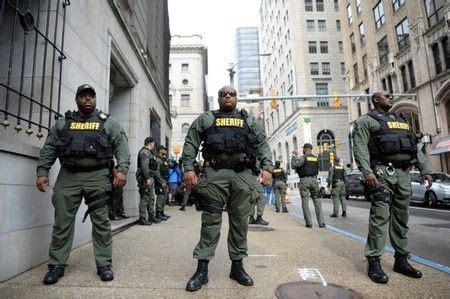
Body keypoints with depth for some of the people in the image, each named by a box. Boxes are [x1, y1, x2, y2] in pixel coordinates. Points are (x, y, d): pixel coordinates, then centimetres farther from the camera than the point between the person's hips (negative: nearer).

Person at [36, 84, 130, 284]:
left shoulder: (108, 122, 9)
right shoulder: (63, 122, 15)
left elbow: (122, 146, 0)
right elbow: (48, 148, 14)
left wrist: (122, 169, -12)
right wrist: (42, 172, 4)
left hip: (98, 176, -2)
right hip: (68, 177, 2)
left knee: (101, 222, 0)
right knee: (62, 222, 7)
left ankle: (104, 264, 11)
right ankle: (57, 265, 20)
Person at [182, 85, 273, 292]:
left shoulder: (250, 120, 20)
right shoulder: (205, 119, 15)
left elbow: (263, 145, 12)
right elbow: (190, 144, 8)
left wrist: (267, 167, -2)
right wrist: (188, 168, -5)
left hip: (243, 175, 2)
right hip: (214, 174, -1)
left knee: (240, 221, 7)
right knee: (210, 221, 0)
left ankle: (237, 266, 21)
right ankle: (202, 269, 9)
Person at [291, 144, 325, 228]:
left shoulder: (303, 158, -7)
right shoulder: (316, 158, 12)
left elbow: (293, 165, -14)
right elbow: (316, 169, 17)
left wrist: (294, 156, -1)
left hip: (304, 180, -4)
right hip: (314, 180, 5)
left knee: (305, 201, 1)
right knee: (317, 201, 5)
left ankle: (309, 223, -1)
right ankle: (321, 222, 1)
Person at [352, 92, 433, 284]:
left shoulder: (402, 120, 26)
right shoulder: (366, 121, 4)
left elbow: (415, 147, 24)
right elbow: (360, 148, -9)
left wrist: (425, 170, 13)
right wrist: (366, 172, -21)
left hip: (404, 174, 7)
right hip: (381, 172, -7)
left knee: (401, 218, 9)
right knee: (380, 216, -10)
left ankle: (401, 260, 19)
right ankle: (374, 262, -5)